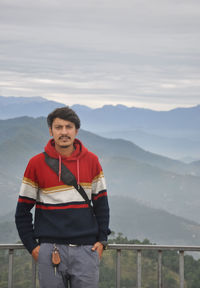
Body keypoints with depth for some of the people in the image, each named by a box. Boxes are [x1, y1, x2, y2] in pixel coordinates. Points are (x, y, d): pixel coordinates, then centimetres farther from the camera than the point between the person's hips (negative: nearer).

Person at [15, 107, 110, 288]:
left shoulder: (91, 161, 5)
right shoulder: (36, 163, 0)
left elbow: (101, 204, 11)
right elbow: (23, 211, 5)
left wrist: (102, 240, 3)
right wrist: (31, 246, -2)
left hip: (86, 249, 1)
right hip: (50, 250, -1)